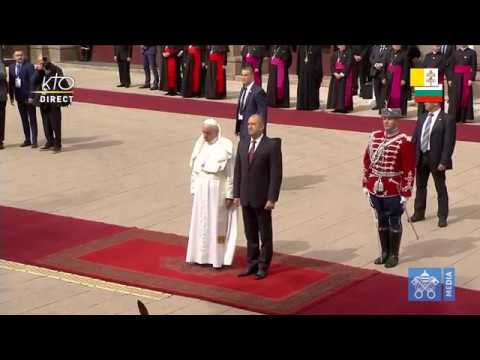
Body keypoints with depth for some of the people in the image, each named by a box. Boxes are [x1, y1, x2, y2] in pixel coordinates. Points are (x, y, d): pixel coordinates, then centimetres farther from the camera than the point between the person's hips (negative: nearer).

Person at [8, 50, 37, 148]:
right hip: (19, 97, 5)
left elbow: (32, 81, -12)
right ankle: (27, 139, 15)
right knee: (24, 120, 9)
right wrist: (11, 96, 7)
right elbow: (10, 82, 11)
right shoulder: (11, 67, 8)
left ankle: (34, 140, 2)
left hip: (28, 97, -5)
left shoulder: (29, 66, -8)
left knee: (32, 119, 1)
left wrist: (31, 96, -17)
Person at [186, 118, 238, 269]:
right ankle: (203, 255, 19)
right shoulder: (201, 145, 4)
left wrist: (229, 195, -12)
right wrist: (194, 189, 6)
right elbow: (195, 169, 9)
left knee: (217, 223, 2)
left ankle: (218, 257, 10)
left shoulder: (225, 146, -11)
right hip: (201, 189, 5)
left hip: (218, 189, -5)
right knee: (201, 222, 9)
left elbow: (230, 173, -11)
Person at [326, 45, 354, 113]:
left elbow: (348, 64, -11)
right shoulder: (335, 54, 13)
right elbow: (332, 65, 6)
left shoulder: (349, 53, -2)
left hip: (345, 75, -5)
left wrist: (342, 74, -19)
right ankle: (337, 107, 4)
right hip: (336, 75, 5)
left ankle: (344, 107, -7)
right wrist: (335, 73, -10)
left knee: (344, 91, -9)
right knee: (336, 90, 1)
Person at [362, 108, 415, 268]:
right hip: (375, 189, 5)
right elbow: (367, 161, 12)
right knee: (381, 220, 14)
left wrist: (406, 194, -12)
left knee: (394, 222, 5)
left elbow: (409, 170, -11)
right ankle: (385, 252, 26)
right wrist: (365, 185, 12)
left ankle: (394, 255, 17)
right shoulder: (374, 137, 5)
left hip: (393, 191, -5)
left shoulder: (404, 142, -11)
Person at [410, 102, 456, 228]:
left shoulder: (447, 120, -12)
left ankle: (442, 216, 17)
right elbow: (415, 137, 10)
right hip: (421, 157, 6)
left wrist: (443, 161, -19)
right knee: (420, 186, 16)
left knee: (440, 188, 7)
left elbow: (449, 143, -15)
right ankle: (419, 213, 30)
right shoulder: (422, 118, 7)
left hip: (436, 159, -6)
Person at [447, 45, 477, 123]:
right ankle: (454, 117, 3)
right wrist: (450, 79, 0)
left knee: (466, 97, 0)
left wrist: (471, 79, -10)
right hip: (456, 77, 2)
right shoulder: (455, 52, 9)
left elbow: (474, 67, -2)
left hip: (466, 78, -2)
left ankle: (466, 117, 4)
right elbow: (451, 66, 8)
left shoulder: (472, 53, 2)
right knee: (455, 98, 0)